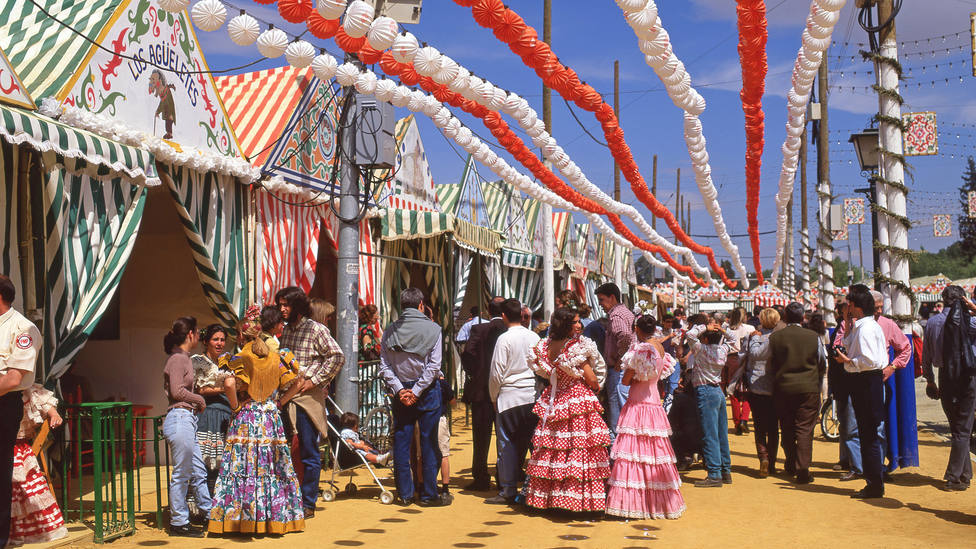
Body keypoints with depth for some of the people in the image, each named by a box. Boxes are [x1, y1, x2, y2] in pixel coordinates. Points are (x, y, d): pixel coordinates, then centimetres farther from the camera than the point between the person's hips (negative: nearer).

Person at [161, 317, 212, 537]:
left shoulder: (184, 358, 18)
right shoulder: (178, 358, -11)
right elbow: (177, 391, -17)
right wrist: (200, 399, -5)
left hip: (187, 418, 10)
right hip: (179, 418, -10)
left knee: (199, 472, 14)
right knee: (181, 474, -2)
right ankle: (179, 523, 5)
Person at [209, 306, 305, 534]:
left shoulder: (241, 358, -8)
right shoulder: (278, 357, 5)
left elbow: (229, 384, -23)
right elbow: (296, 383, 6)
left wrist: (235, 406, -9)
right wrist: (279, 402, 10)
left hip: (245, 419, -3)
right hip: (271, 418, 4)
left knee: (244, 466, 0)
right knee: (273, 467, 8)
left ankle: (243, 518, -1)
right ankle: (274, 517, 11)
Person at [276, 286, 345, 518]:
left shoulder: (316, 330, -6)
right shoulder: (284, 330, 14)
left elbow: (338, 357, -12)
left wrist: (315, 381, -13)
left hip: (307, 398, -6)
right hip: (286, 397, 6)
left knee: (309, 454, -1)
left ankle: (308, 504, 6)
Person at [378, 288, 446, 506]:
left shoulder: (390, 330, 4)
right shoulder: (432, 329, -4)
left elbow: (384, 366, -2)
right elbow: (433, 366, -10)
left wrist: (400, 390, -4)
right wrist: (416, 391, -9)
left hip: (400, 392, 3)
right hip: (427, 391, -2)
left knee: (401, 442, 8)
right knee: (429, 442, 4)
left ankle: (405, 494, 11)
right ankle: (428, 494, 6)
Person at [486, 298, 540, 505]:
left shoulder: (505, 339, -9)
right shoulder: (535, 337, 6)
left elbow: (496, 374, -8)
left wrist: (494, 398, 4)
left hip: (510, 398, -5)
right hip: (533, 397, 5)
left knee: (507, 445, 1)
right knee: (529, 443, 10)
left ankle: (508, 491, 2)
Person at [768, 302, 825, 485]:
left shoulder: (774, 338, -3)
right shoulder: (813, 337, -3)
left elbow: (769, 366, 5)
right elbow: (823, 365, 9)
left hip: (782, 388, 1)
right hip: (809, 388, -1)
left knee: (787, 429, 15)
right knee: (804, 429, 0)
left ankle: (791, 466, 27)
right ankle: (803, 470, -7)